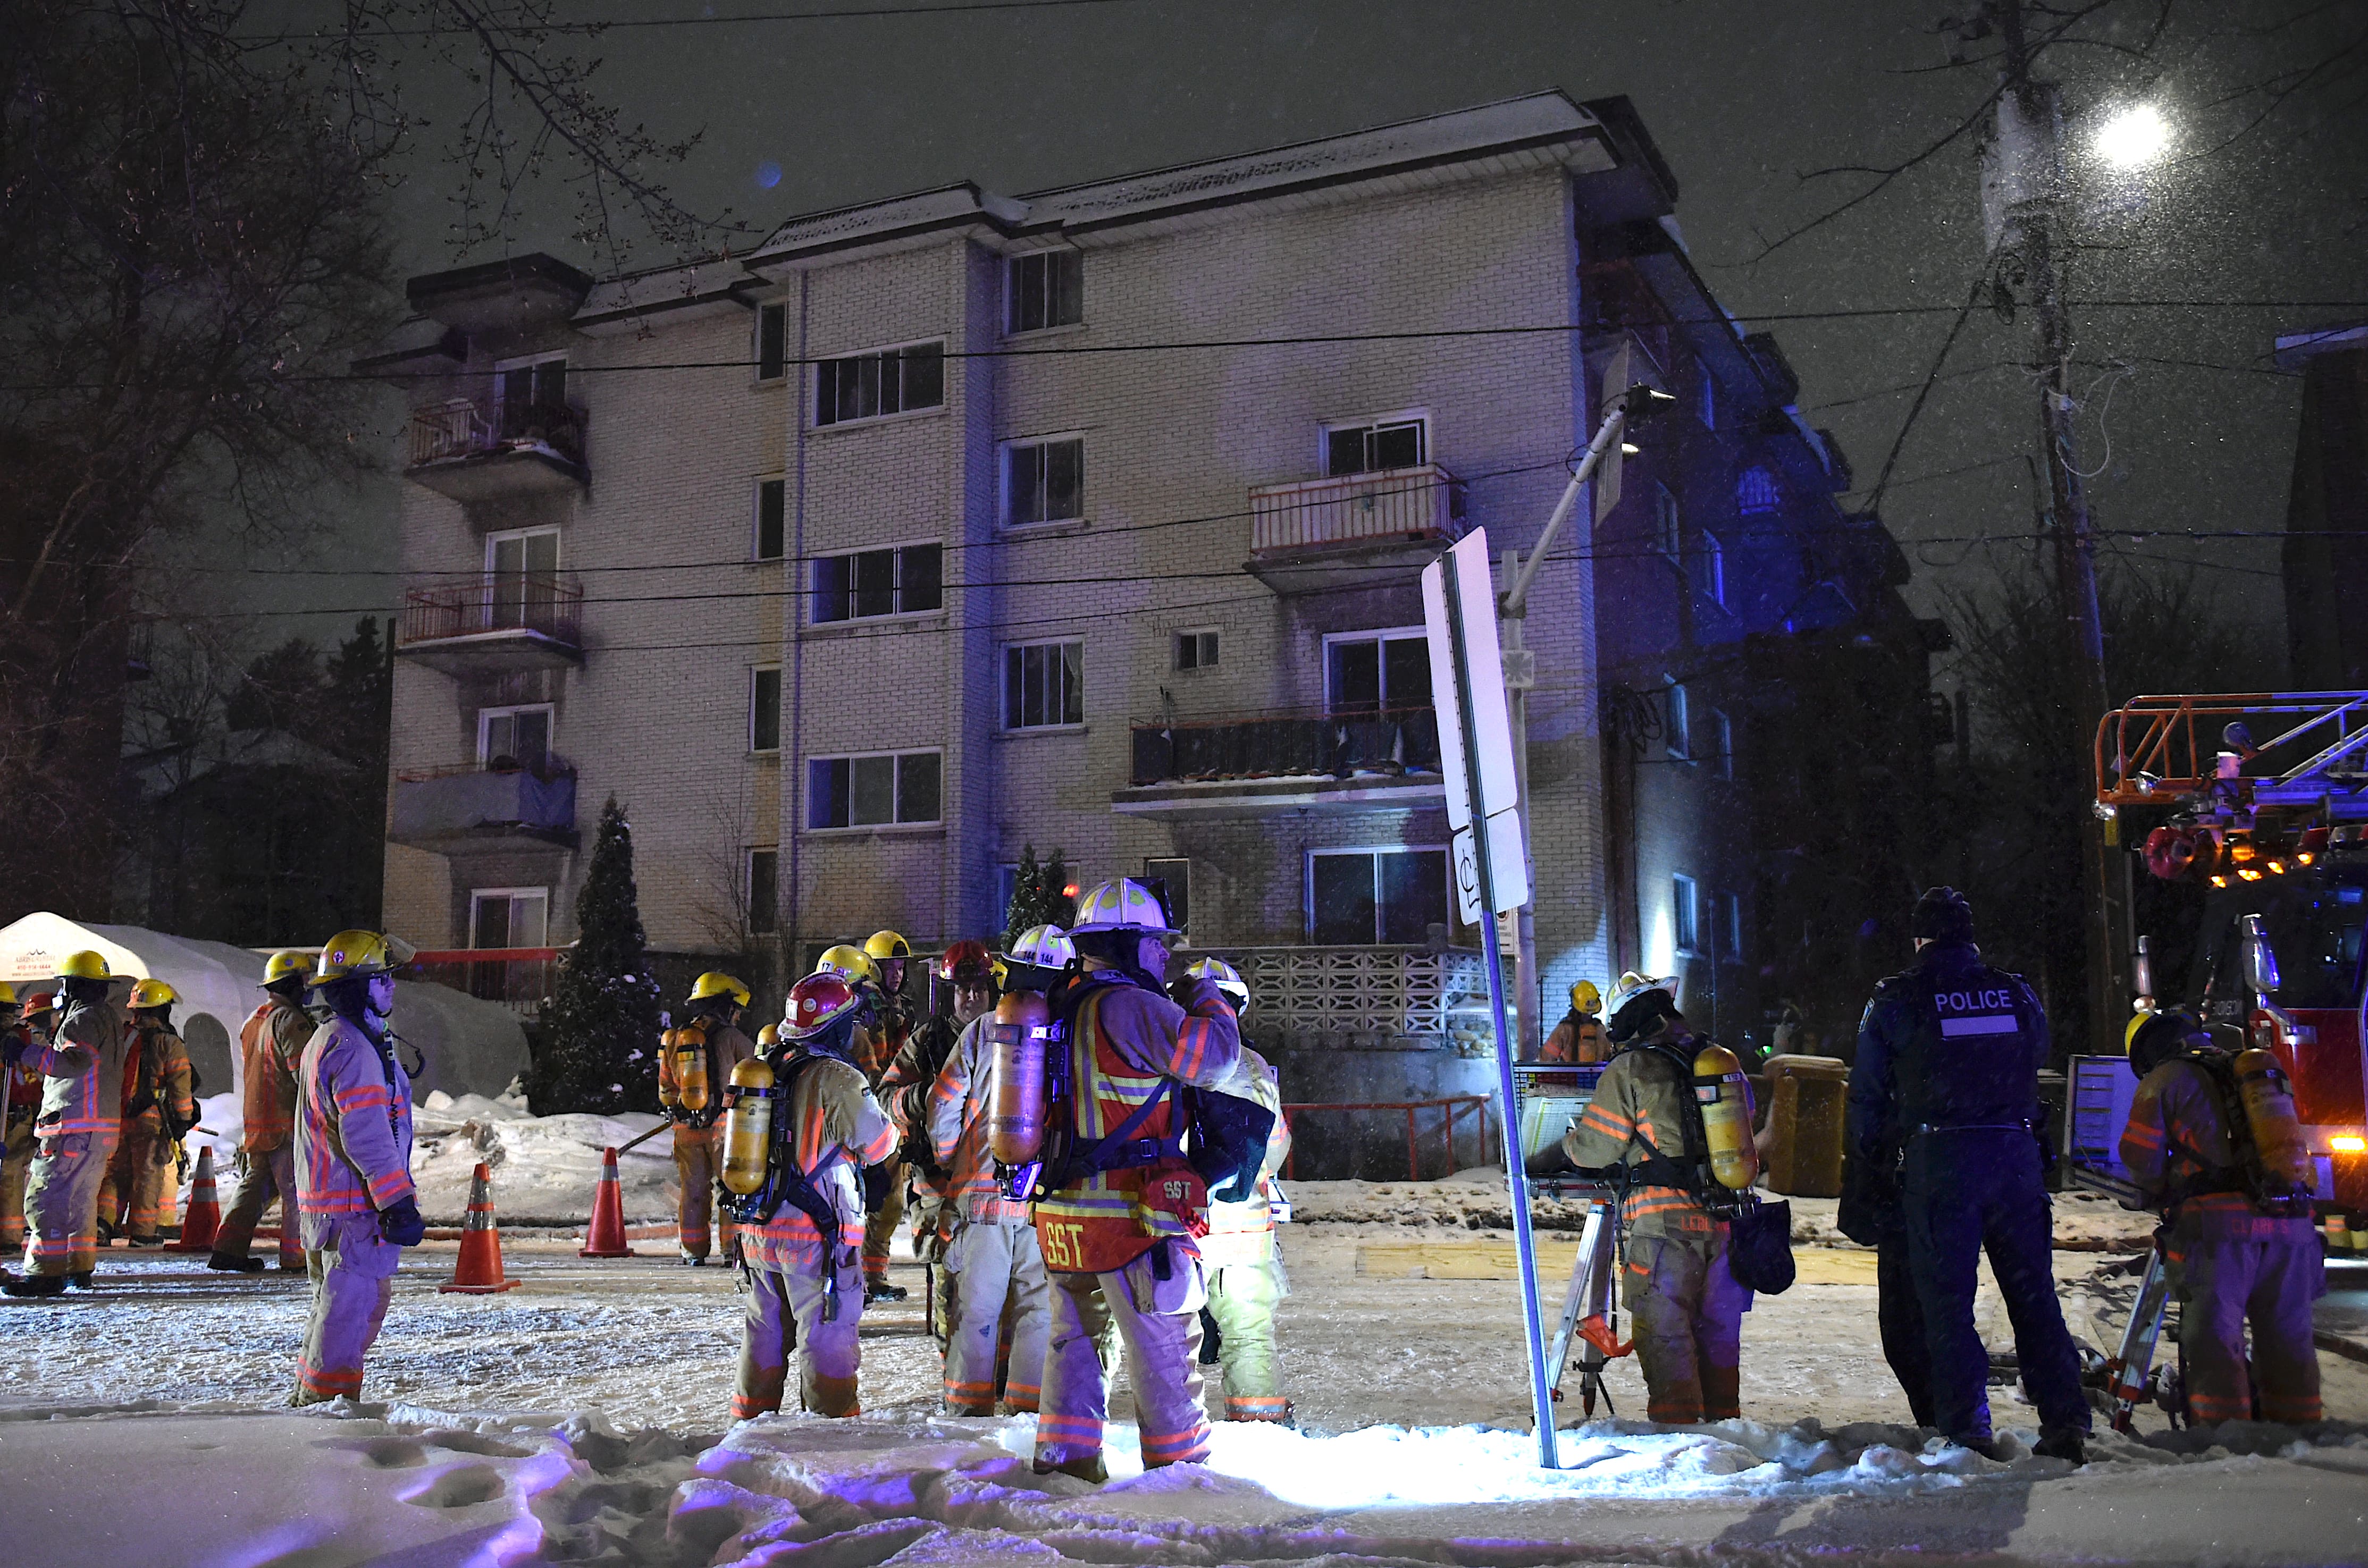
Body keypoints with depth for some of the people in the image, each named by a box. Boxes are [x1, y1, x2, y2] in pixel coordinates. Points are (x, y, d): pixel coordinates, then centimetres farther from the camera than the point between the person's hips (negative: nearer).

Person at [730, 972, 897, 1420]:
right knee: (827, 1333, 1)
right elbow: (877, 1144, -8)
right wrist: (888, 1119, 11)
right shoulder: (836, 1078, -15)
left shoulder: (766, 1069, 8)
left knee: (765, 1329, 19)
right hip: (815, 1233, -7)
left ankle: (751, 1415, 29)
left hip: (758, 1227, 7)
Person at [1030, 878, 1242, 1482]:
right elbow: (1215, 1054, -18)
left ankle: (1064, 1454, 24)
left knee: (1075, 1337, 19)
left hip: (1062, 1210, 9)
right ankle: (1180, 1463, 12)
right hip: (1128, 1213, -9)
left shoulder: (1063, 1009, 13)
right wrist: (1206, 998, 2)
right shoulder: (1127, 1006, -15)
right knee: (1165, 1348, 3)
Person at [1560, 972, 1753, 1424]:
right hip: (1726, 1215, 6)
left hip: (1667, 1220, -6)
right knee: (1718, 1328, 17)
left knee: (1664, 1330, 1)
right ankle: (1723, 1422, 25)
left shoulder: (1629, 1069, -5)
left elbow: (1596, 1149, -2)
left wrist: (1570, 1139, 19)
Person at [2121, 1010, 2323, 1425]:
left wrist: (2163, 1194, 22)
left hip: (2220, 1224, -5)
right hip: (2292, 1220, 5)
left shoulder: (2163, 1080, 8)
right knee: (2287, 1337, 12)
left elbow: (2140, 1157, 2)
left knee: (2214, 1336, -2)